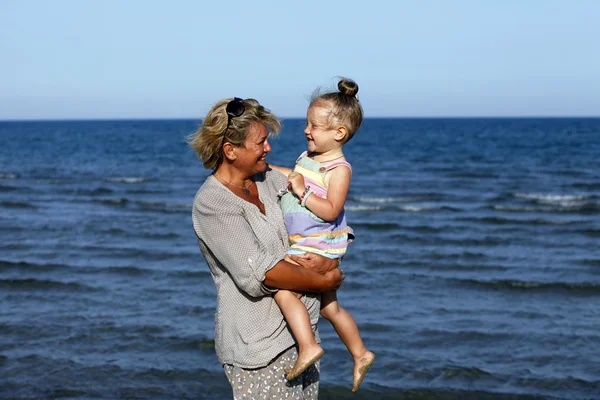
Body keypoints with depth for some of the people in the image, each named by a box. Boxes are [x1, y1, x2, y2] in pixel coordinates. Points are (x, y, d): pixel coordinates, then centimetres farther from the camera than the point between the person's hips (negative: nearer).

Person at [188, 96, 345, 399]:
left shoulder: (270, 178, 6)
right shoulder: (212, 203, -15)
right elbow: (258, 272, -22)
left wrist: (329, 259, -12)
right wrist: (323, 282, -14)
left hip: (302, 327, 7)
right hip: (259, 345, -7)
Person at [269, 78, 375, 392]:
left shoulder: (339, 169, -17)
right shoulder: (307, 157, 8)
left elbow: (330, 211, -26)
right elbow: (295, 178, 29)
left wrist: (303, 192, -26)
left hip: (318, 246, -9)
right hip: (303, 245, 9)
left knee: (283, 289, -23)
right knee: (329, 307, 18)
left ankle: (308, 346, -19)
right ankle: (360, 354, 31)